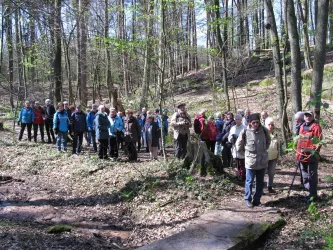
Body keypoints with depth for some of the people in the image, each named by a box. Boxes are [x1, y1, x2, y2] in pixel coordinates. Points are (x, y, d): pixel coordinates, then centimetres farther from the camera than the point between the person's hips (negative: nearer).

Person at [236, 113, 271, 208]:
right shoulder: (245, 132, -11)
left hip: (263, 161, 3)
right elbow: (239, 146, 2)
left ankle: (257, 200, 25)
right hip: (250, 162, -3)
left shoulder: (264, 130, -3)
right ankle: (248, 199, 22)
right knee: (249, 181, 6)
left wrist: (263, 150, 12)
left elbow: (268, 141, 17)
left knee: (260, 182, 12)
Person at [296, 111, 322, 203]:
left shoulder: (316, 127, -9)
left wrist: (310, 149, -22)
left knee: (312, 176, -1)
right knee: (305, 176, 15)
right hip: (302, 156, 8)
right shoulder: (302, 127, 13)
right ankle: (309, 192, 27)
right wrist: (298, 151, 12)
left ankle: (313, 195, 7)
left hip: (312, 156, -8)